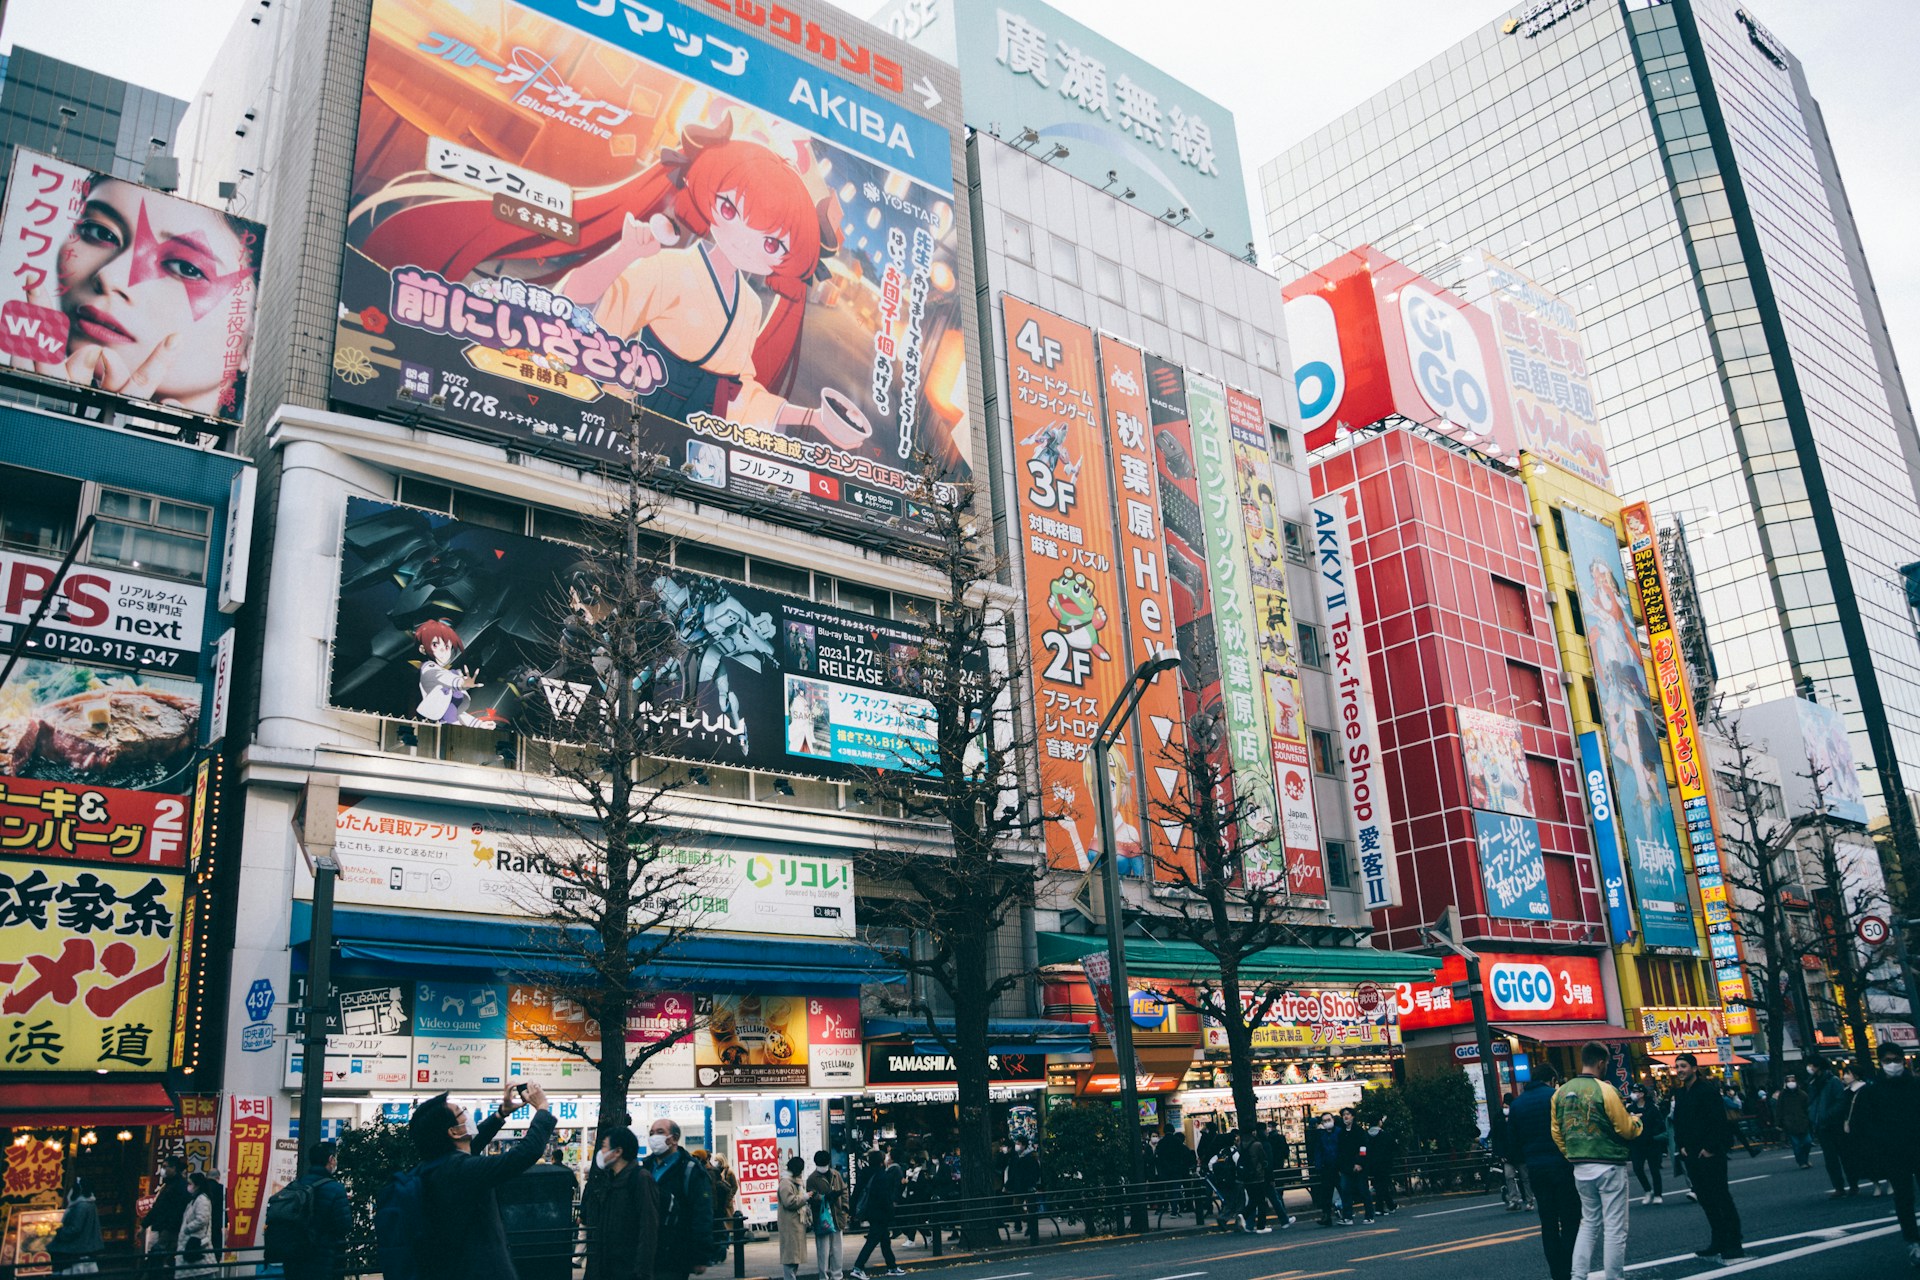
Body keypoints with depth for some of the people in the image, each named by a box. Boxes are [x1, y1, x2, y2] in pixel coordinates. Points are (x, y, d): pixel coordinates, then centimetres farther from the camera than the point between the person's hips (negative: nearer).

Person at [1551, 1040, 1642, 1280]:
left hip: (1580, 1168, 6)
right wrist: (1637, 1122, 12)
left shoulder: (1561, 1092, 4)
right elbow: (1626, 1130, -9)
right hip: (1608, 1166, -6)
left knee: (1589, 1223, 16)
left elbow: (1557, 1132, 8)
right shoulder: (1604, 1090, -14)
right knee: (1615, 1227, 3)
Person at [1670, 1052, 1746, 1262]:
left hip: (1710, 1154, -8)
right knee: (1705, 1199, 10)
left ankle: (1734, 1245, 3)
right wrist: (1681, 1145, 8)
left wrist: (1711, 1148, -17)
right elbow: (1678, 1122, 19)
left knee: (1721, 1197, -3)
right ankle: (1719, 1242, 18)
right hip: (1692, 1155, 8)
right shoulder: (1680, 1094, 13)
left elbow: (1719, 1120, -17)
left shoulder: (1707, 1089, -12)